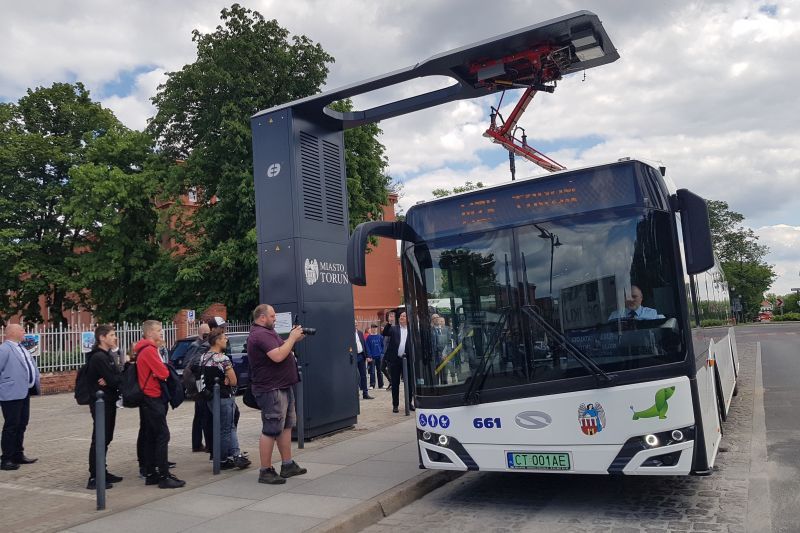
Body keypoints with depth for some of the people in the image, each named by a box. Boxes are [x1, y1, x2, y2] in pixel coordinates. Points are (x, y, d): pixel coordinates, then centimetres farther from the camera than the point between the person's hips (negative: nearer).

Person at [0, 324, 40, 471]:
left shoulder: (21, 348, 16)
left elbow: (31, 366, 22)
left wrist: (35, 383, 14)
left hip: (24, 393, 9)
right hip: (12, 394, -9)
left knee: (22, 425, 15)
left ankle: (18, 454, 27)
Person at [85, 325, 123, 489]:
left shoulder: (107, 355, 14)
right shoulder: (98, 357, -16)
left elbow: (117, 376, 8)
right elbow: (113, 380, -22)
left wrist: (110, 381, -12)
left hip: (108, 401, 10)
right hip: (101, 402, -10)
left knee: (106, 438, 14)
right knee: (99, 439, -6)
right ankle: (94, 478, -2)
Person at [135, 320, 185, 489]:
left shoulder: (143, 349, 16)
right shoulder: (149, 350, -16)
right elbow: (163, 373, -20)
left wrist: (161, 369, -1)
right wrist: (165, 369, 0)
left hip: (147, 398, 10)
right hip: (153, 398, -10)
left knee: (150, 436, 12)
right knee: (162, 435, -9)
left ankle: (150, 474, 18)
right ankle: (164, 476, -8)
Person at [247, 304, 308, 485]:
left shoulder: (266, 332, 17)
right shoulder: (261, 334, -19)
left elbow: (280, 348, 19)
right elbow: (278, 356, -28)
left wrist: (293, 339, 5)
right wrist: (292, 338, -18)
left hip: (282, 387, 11)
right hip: (271, 390, -11)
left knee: (286, 427, 15)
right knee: (271, 431, -5)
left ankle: (288, 465, 23)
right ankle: (265, 471, 3)